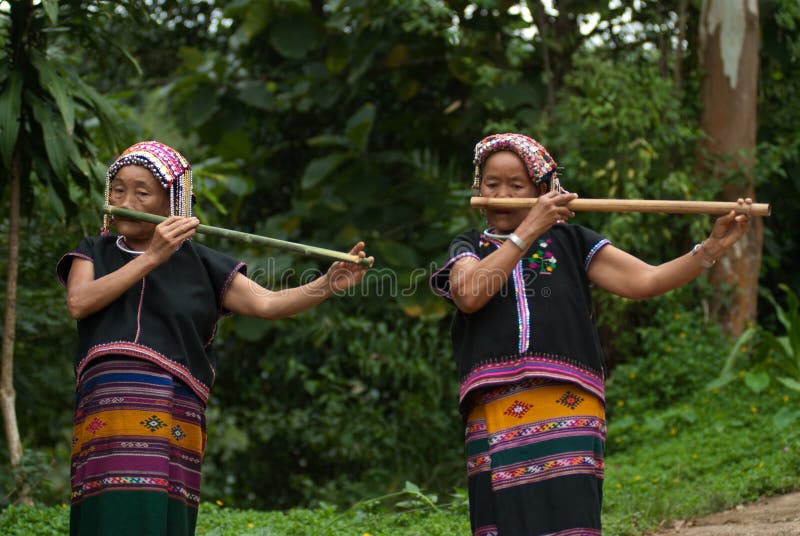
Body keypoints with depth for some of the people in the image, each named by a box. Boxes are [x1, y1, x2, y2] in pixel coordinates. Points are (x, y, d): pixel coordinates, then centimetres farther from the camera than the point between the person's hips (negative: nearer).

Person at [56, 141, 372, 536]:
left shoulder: (198, 263, 13)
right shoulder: (94, 253, 17)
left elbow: (267, 303, 2)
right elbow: (79, 303, -3)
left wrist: (327, 285, -15)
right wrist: (152, 258, -7)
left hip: (171, 424, -1)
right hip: (104, 421, 1)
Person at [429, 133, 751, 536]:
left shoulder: (569, 241, 14)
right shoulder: (468, 248, 16)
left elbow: (643, 281, 7)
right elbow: (468, 295, -7)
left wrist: (713, 247, -5)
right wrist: (529, 230, -6)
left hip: (567, 410, -1)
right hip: (496, 417, 1)